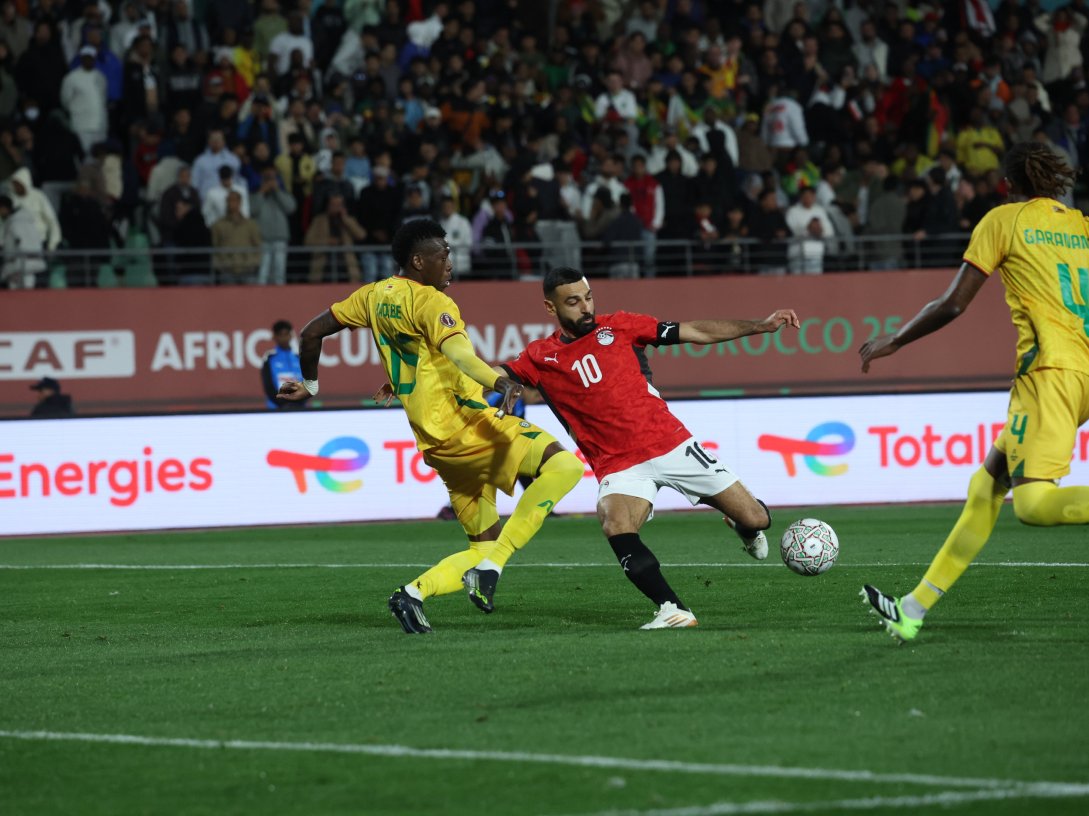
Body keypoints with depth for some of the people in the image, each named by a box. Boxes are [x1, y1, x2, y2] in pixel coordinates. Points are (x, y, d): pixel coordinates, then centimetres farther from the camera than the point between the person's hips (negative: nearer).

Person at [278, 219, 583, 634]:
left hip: (437, 444, 9)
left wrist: (310, 384, 38)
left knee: (484, 547, 14)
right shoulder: (431, 302, -9)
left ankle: (414, 593, -3)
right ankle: (491, 568, -23)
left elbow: (312, 332, 23)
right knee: (565, 464, -21)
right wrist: (499, 382, -47)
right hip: (468, 424, -9)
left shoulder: (374, 295, 15)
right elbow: (457, 351, -30)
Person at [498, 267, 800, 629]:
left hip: (672, 445, 1)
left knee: (755, 519, 0)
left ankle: (745, 526, 38)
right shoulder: (540, 358, 4)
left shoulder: (617, 326, 5)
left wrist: (761, 326, 4)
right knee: (615, 526, -34)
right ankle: (673, 611, -29)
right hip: (619, 466, -1)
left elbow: (697, 332, 7)